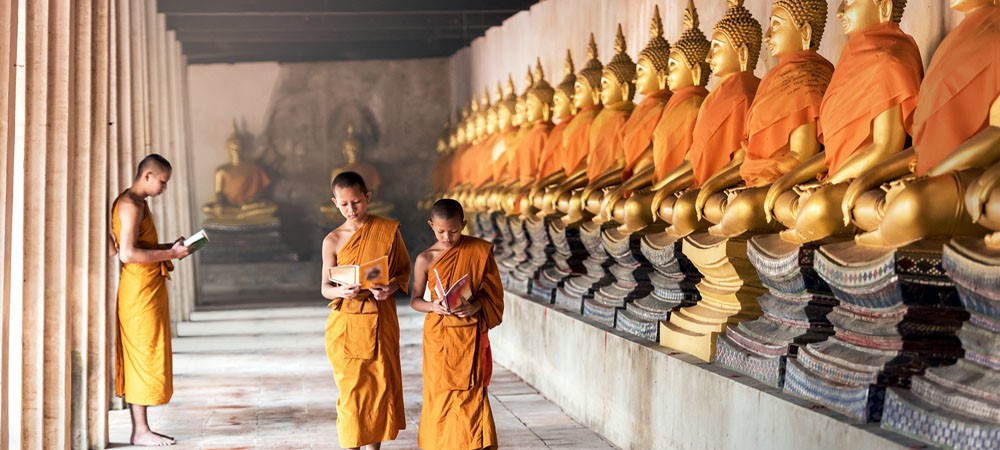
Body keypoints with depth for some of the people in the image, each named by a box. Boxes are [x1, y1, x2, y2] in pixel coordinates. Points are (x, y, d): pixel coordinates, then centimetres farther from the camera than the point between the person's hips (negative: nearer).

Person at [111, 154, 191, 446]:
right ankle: (141, 431, -1)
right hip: (140, 290, -10)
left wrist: (169, 247, 11)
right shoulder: (130, 205, -14)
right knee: (144, 358, -6)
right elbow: (127, 254, -23)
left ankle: (140, 429, 15)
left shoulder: (137, 203, 18)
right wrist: (169, 254, -16)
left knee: (141, 359, 11)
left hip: (148, 289, 10)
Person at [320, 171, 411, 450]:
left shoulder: (388, 230, 0)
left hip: (381, 321, 1)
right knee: (350, 388, 1)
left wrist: (391, 287, -15)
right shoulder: (333, 241, 0)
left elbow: (404, 270, 6)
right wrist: (341, 291, -21)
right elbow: (325, 287, 2)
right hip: (345, 324, -1)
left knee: (381, 385, 5)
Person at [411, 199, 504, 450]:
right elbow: (415, 300, 4)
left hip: (469, 333, 0)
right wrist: (432, 306, -17)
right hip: (438, 335, 1)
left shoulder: (479, 250, -3)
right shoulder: (426, 259, -2)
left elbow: (492, 290, 1)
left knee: (471, 393, 0)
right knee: (440, 393, 6)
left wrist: (474, 306, -18)